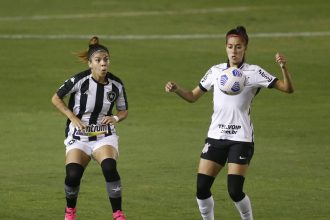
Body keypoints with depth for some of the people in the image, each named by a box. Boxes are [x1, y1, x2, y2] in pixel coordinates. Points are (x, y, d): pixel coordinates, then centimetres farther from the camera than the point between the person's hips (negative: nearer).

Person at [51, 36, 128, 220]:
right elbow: (56, 98, -2)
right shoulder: (79, 81, -14)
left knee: (109, 168, -26)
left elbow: (124, 111, 11)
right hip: (79, 135, -1)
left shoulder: (116, 84, -5)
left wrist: (115, 118, -11)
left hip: (104, 135, 1)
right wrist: (73, 118, -11)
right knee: (73, 175, -15)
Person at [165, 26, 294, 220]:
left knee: (235, 191, -12)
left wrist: (284, 67, -28)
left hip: (241, 139, -4)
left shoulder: (254, 73, -4)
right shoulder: (216, 71, 7)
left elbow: (288, 88, -10)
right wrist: (176, 89, -4)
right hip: (216, 137, 4)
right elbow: (193, 96, 15)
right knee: (202, 189, -4)